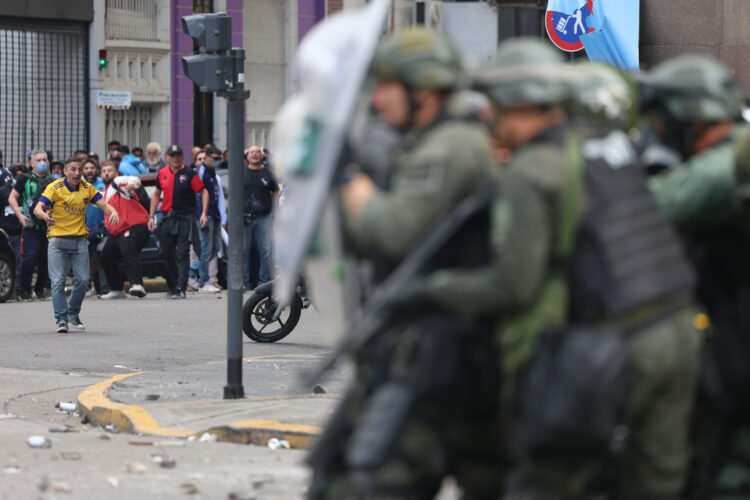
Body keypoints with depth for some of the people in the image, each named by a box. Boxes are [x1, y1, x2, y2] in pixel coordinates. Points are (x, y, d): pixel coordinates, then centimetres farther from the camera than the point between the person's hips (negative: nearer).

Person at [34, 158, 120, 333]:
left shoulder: (87, 188, 6)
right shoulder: (55, 187, -8)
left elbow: (102, 203, 2)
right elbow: (38, 208, -16)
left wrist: (112, 211, -21)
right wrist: (44, 215, -40)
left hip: (80, 239, 3)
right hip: (58, 240, -3)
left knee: (82, 279, 0)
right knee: (58, 281, -8)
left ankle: (73, 314, 20)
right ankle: (61, 320, -4)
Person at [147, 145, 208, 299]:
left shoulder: (189, 174, -5)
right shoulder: (162, 173, 9)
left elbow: (203, 192, -3)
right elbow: (156, 195, 20)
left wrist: (204, 213, -14)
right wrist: (151, 216, 15)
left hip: (185, 218, -5)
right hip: (167, 218, 5)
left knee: (182, 254, -8)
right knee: (166, 252, 10)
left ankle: (180, 289, -9)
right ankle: (175, 285, 25)